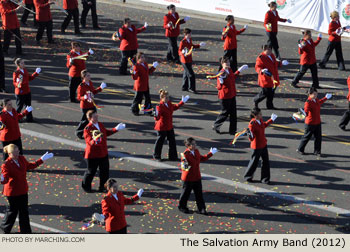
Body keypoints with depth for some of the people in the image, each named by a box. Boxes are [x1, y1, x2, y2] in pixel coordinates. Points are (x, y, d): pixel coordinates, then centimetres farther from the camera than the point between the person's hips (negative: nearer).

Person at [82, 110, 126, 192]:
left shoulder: (100, 125, 5)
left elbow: (106, 133, 22)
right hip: (92, 155, -7)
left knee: (105, 172, 12)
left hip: (103, 153, 7)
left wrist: (116, 129, 16)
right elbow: (89, 141, -30)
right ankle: (86, 187, 30)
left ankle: (102, 187, 31)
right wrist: (95, 141, -52)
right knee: (91, 171, 7)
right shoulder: (87, 129, -21)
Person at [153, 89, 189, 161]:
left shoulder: (169, 104, 3)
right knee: (160, 142, 6)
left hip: (169, 127, 8)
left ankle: (173, 156, 23)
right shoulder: (160, 106, -23)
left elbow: (175, 107, 25)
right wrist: (156, 115, -51)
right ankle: (156, 156, 23)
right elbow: (157, 118, -28)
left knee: (172, 142, 11)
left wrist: (182, 102, 28)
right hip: (162, 128, -8)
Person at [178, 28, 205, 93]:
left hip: (189, 60, 9)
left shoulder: (190, 40, 4)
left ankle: (185, 87, 30)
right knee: (191, 75, -7)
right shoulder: (183, 42, -22)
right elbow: (179, 51, -23)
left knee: (186, 74, 19)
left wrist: (199, 45, 26)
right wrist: (183, 53, -43)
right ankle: (191, 88, 4)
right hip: (185, 61, -9)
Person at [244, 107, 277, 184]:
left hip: (264, 145, 7)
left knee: (266, 162, 8)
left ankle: (265, 178, 20)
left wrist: (271, 119, 32)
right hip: (257, 146, -7)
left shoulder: (260, 120, -2)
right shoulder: (252, 124, -26)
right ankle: (248, 177, 29)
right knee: (254, 162, 7)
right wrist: (250, 135, -47)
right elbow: (251, 139, -25)